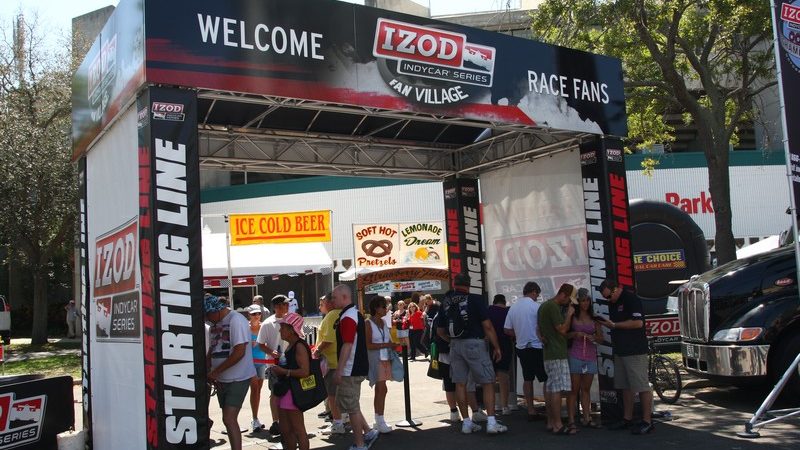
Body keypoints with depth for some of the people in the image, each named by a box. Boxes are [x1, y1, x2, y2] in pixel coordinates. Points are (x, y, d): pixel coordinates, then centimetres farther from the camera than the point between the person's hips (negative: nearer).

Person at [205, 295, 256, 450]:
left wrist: (216, 371, -17)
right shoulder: (216, 323, 9)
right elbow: (212, 349, 17)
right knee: (229, 418, 12)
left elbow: (239, 353, -22)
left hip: (238, 378, -8)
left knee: (229, 419, -13)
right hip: (222, 379, 8)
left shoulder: (236, 320, -16)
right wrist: (208, 370, 0)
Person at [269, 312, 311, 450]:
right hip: (286, 391, 10)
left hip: (295, 392, -10)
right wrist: (278, 369, 13)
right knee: (285, 430, 15)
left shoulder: (300, 347, -16)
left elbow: (304, 371, -25)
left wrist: (284, 371, -20)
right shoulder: (290, 347, 14)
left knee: (298, 430, -2)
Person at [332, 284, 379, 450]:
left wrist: (339, 370, -20)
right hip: (358, 367, 10)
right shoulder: (355, 313, 13)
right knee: (343, 403, 18)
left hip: (350, 370, -10)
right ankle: (368, 432, 19)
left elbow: (347, 345, -24)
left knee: (351, 407, 0)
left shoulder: (347, 317, -18)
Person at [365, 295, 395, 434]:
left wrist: (393, 346, 1)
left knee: (379, 390, 11)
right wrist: (385, 345, -17)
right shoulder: (368, 324, -8)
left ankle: (378, 420, 17)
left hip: (385, 358, 7)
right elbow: (368, 345, -14)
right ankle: (380, 422, -6)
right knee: (382, 389, -10)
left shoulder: (384, 322, 13)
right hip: (375, 359, -7)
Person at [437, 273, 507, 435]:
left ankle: (466, 422, 14)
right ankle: (491, 422, -3)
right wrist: (497, 347, -4)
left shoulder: (446, 303, 6)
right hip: (474, 343, -5)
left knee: (460, 383, 9)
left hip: (455, 346, 5)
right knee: (488, 382, 2)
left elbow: (440, 331, 12)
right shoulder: (476, 300, -7)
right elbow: (487, 326, -11)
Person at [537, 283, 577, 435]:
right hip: (557, 354, -11)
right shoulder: (553, 307, -15)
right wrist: (569, 314, -6)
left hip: (548, 354, 11)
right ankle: (558, 425, -10)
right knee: (557, 389, -10)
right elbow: (562, 329, -17)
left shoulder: (545, 305, 17)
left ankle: (551, 422, 16)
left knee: (550, 388, 12)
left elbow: (540, 330, 25)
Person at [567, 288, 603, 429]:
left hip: (590, 356, 4)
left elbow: (600, 337, 12)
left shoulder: (593, 318, 11)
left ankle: (587, 418, 13)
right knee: (574, 389, -4)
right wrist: (575, 334, -20)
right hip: (575, 355, -4)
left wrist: (593, 338, -9)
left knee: (586, 389, 9)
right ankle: (571, 420, -3)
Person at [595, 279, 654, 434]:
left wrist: (614, 325, -18)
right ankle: (627, 419, 19)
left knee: (642, 386, -4)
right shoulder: (612, 303, 15)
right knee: (626, 387, 12)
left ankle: (647, 422, 0)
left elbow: (638, 323, -21)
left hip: (635, 351, -9)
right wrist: (606, 323, 5)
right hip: (620, 351, 9)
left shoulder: (631, 299, -13)